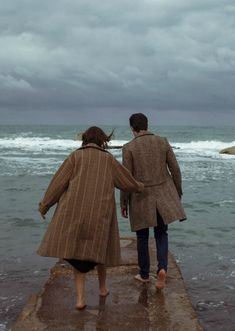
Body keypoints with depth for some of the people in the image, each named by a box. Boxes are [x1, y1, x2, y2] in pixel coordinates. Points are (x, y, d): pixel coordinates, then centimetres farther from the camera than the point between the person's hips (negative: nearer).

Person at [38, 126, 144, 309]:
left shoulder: (75, 156, 0)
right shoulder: (109, 159, 5)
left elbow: (59, 182, -1)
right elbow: (127, 181, 14)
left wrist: (45, 205, 9)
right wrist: (139, 187, 37)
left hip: (75, 211, -1)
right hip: (100, 212, 1)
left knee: (76, 251, 6)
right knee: (98, 248, 21)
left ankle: (81, 297, -2)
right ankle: (102, 288, 36)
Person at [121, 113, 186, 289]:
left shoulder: (129, 147, -10)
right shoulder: (163, 142, -2)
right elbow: (175, 170, 0)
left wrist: (123, 203, 0)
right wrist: (178, 192, 13)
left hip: (141, 197, -2)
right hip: (163, 194, 2)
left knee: (142, 236, 15)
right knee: (161, 233, 14)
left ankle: (144, 273, 25)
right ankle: (162, 268, -7)